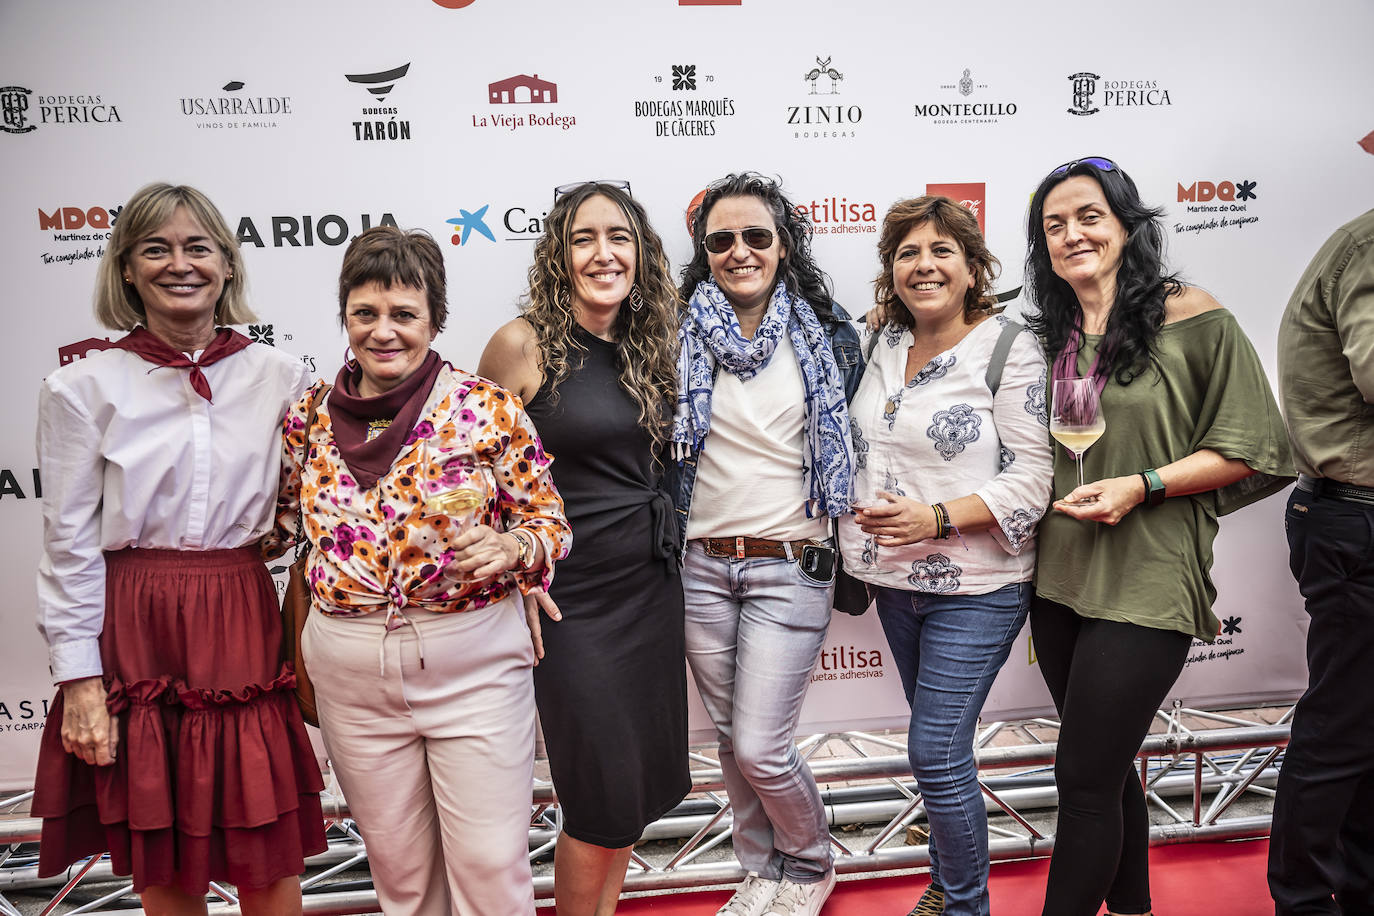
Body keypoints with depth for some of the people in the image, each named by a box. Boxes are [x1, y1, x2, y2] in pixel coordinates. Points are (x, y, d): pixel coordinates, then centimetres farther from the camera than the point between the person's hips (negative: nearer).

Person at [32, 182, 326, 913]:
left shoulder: (279, 377, 2)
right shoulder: (84, 388, -2)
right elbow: (68, 545, -1)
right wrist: (79, 680, -3)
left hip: (244, 633, 1)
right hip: (135, 635, -1)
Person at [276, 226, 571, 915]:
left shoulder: (489, 408, -8)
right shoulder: (310, 416, 3)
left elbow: (550, 523, -4)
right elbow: (288, 515, 20)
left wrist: (507, 548, -22)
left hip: (474, 662, -3)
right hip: (350, 670, 4)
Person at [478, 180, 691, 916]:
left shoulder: (646, 347, 6)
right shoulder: (523, 343, -12)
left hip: (651, 583, 6)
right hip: (572, 597, -6)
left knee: (642, 781, 16)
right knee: (601, 800, 1)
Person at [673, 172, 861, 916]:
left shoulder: (825, 331, 0)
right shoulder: (684, 334, 1)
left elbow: (853, 438, 9)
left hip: (791, 565, -2)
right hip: (702, 566, 3)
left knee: (761, 749, -3)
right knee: (731, 738, 14)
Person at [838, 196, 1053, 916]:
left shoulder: (1010, 349, -11)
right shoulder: (884, 346, 8)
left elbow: (1031, 478, -15)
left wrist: (936, 517, -25)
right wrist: (861, 536, 10)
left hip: (976, 590, -6)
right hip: (897, 580, 6)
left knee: (936, 754, -5)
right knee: (937, 743, 18)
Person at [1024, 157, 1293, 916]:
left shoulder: (1190, 319, -7)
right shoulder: (1049, 337, 10)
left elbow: (1249, 449, -7)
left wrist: (1143, 486, -16)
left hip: (1144, 581, -6)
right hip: (1058, 576, 6)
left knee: (1083, 778, -3)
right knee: (1107, 767, 19)